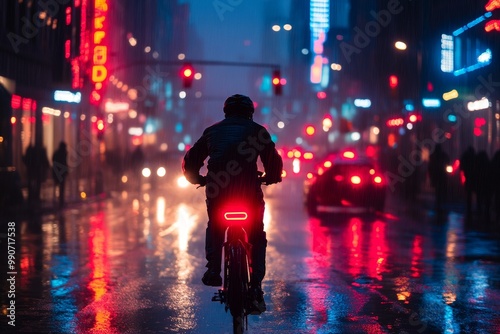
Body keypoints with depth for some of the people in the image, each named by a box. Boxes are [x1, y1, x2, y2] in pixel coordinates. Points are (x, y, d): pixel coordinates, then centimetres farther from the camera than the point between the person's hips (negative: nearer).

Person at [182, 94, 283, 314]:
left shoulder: (212, 131, 20)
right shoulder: (257, 130, 14)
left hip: (217, 190, 2)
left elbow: (190, 161, 22)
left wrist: (199, 179, 39)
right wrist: (269, 178, 31)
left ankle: (213, 270, 14)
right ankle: (256, 287, 1)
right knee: (257, 237, 14)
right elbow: (274, 163, 11)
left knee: (214, 229, 30)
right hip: (249, 191, -2)